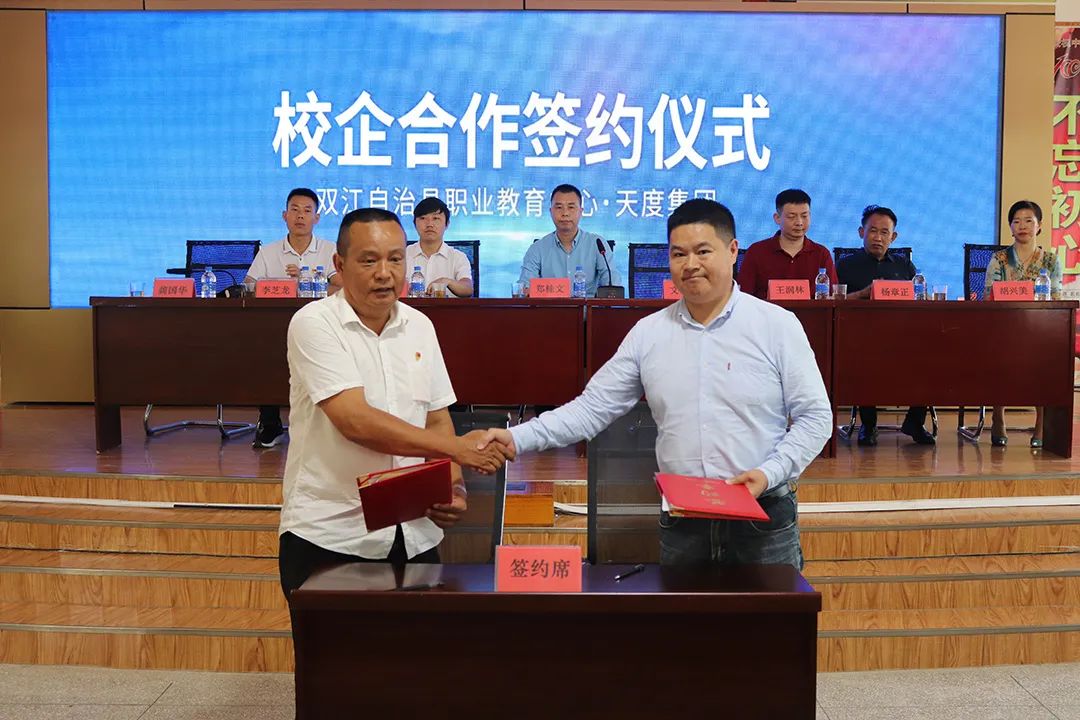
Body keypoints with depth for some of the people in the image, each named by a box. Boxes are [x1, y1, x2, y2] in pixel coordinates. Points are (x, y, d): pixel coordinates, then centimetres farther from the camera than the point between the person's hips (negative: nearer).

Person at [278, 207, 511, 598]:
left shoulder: (419, 326, 9)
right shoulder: (315, 323, -10)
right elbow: (355, 421, -21)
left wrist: (454, 486, -5)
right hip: (329, 537, -5)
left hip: (415, 535, 5)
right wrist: (456, 447, -20)